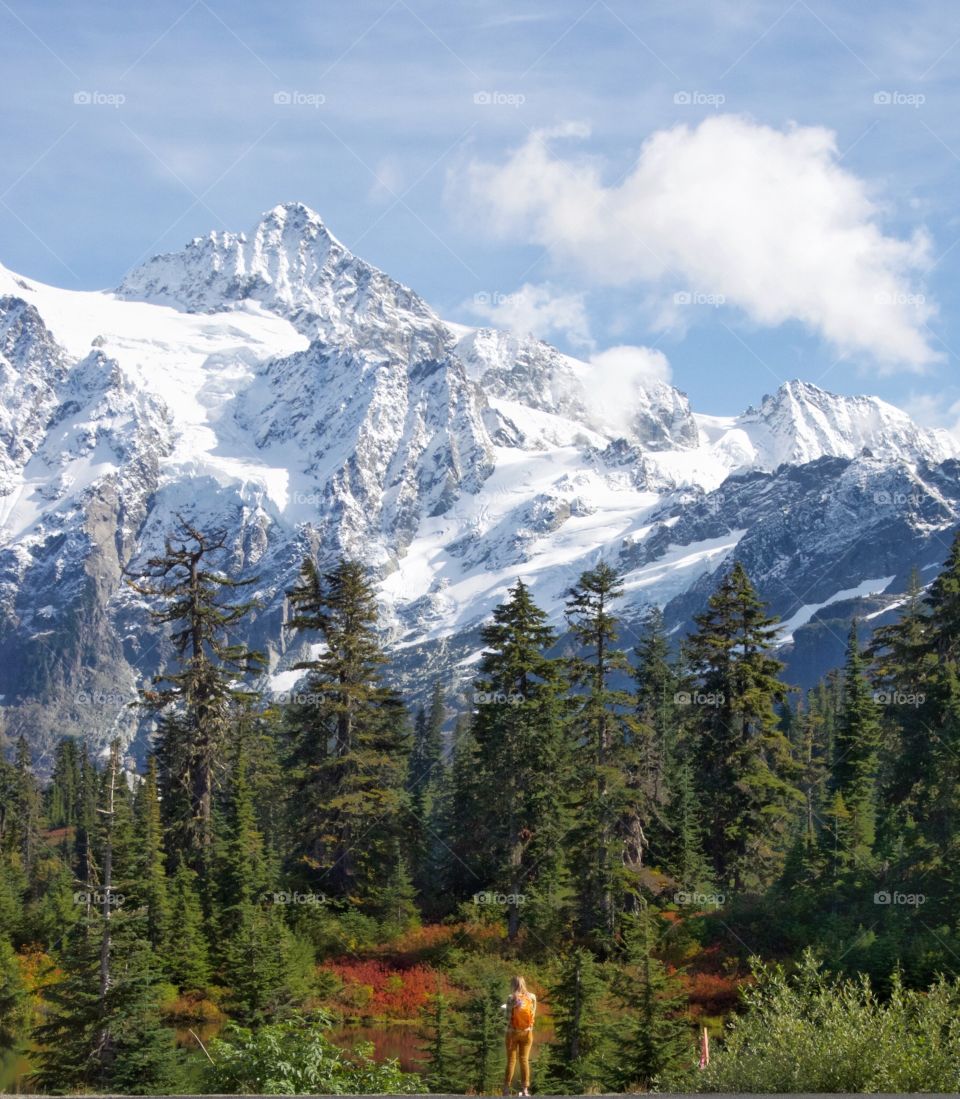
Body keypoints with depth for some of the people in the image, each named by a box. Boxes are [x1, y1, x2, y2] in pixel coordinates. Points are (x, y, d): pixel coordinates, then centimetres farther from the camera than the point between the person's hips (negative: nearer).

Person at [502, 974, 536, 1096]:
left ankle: (506, 1088, 4)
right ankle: (525, 1089, 3)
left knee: (511, 1060, 5)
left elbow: (508, 1017, -13)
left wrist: (505, 1008, 4)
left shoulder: (511, 998, -11)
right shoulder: (532, 997, -3)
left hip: (513, 1032, -2)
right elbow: (533, 1015, 3)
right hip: (527, 1032, 2)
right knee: (524, 1059, 7)